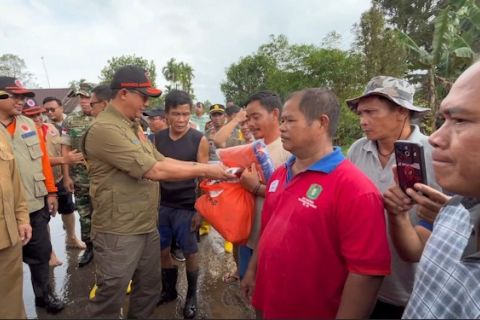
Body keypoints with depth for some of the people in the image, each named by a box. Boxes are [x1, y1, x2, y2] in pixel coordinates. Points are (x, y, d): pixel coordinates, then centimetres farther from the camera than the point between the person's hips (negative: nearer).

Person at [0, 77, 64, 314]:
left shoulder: (29, 125, 6)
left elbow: (43, 158, 8)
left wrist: (51, 191, 6)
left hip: (35, 204, 3)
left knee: (41, 253, 15)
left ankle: (44, 294, 34)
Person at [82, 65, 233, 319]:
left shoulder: (133, 127, 11)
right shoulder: (105, 129, -21)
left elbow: (161, 160, 10)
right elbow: (155, 170, -25)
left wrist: (201, 166, -1)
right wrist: (203, 170, -19)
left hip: (148, 227, 9)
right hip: (118, 233, -9)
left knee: (149, 290, 22)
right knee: (110, 299, 9)